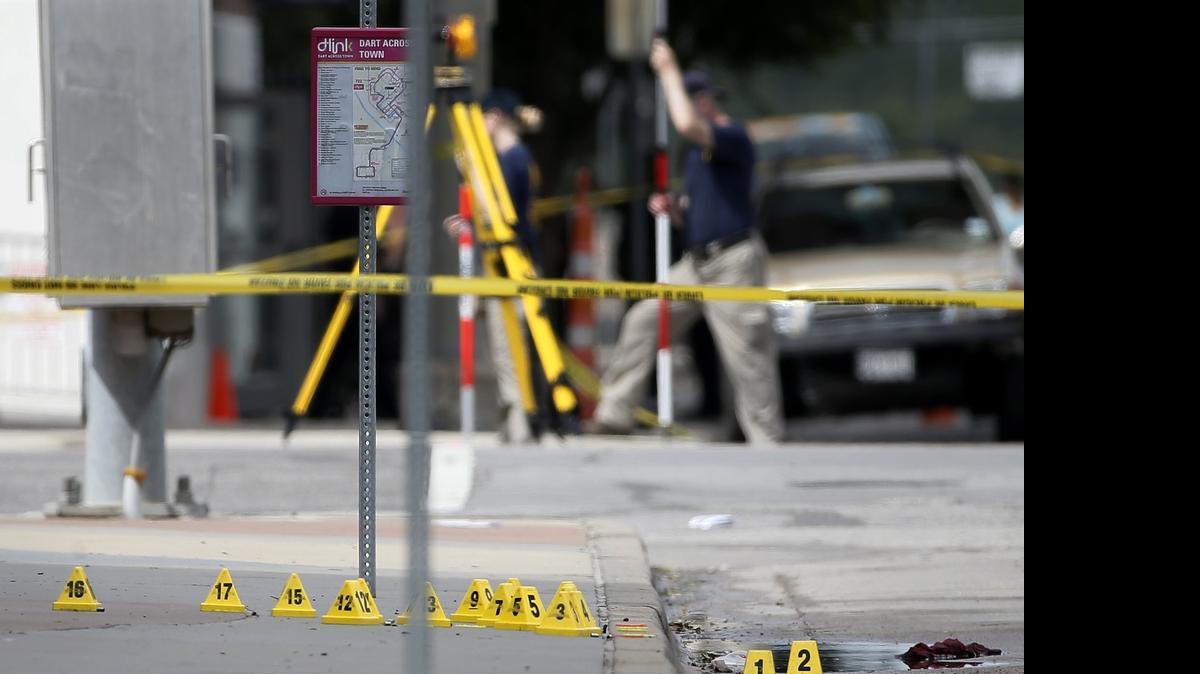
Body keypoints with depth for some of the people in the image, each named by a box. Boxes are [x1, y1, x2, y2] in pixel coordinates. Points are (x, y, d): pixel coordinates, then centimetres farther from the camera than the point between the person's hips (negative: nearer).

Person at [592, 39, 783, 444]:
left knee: (747, 356, -8)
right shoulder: (700, 149, 19)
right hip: (697, 264, 10)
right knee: (643, 321, 6)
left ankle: (766, 442, -4)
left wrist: (669, 72, -21)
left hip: (732, 262, -10)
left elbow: (687, 124, -33)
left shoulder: (732, 137, -11)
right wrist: (673, 208, 4)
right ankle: (614, 414, 9)